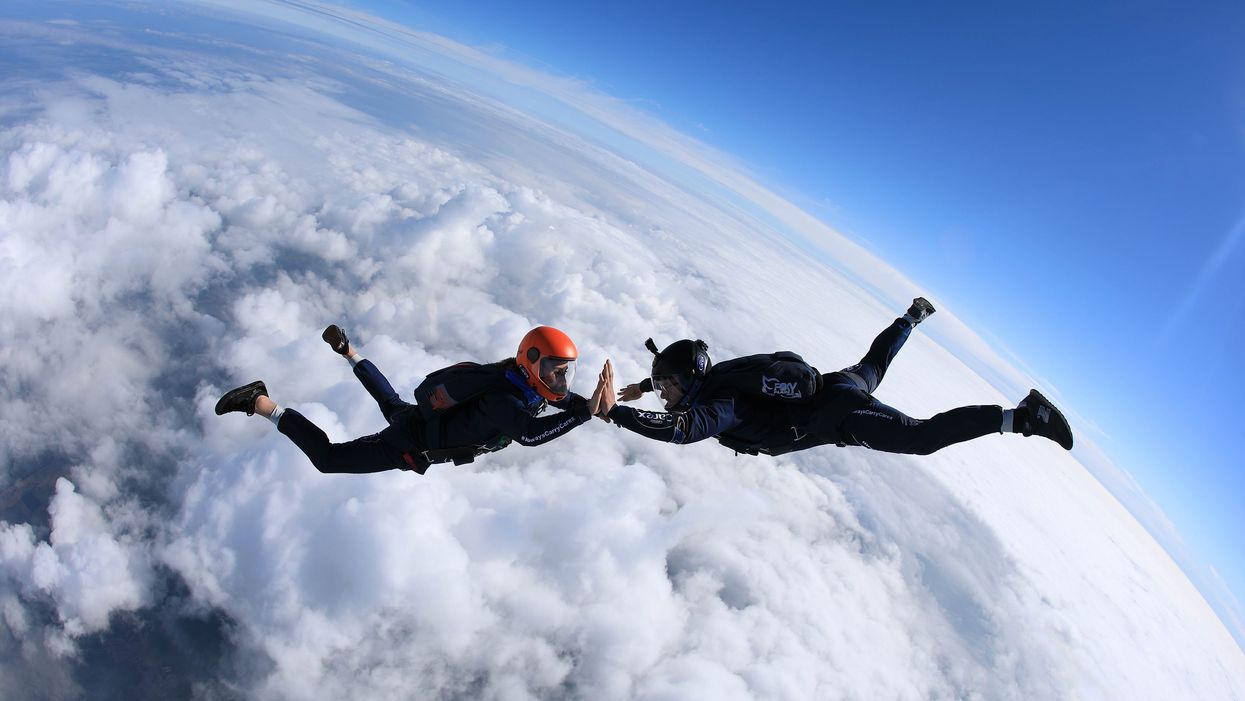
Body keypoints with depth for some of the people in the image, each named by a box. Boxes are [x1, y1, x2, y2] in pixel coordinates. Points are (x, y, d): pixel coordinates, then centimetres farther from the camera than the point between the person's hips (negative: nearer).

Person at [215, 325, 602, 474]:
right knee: (326, 457, 2)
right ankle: (260, 402, 6)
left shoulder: (529, 380, -10)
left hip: (424, 416, 9)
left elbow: (565, 398, 2)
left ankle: (347, 350, 50)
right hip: (409, 445, -9)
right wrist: (589, 412, -51)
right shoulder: (503, 398, -38)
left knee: (393, 406, 39)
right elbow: (530, 434, -50)